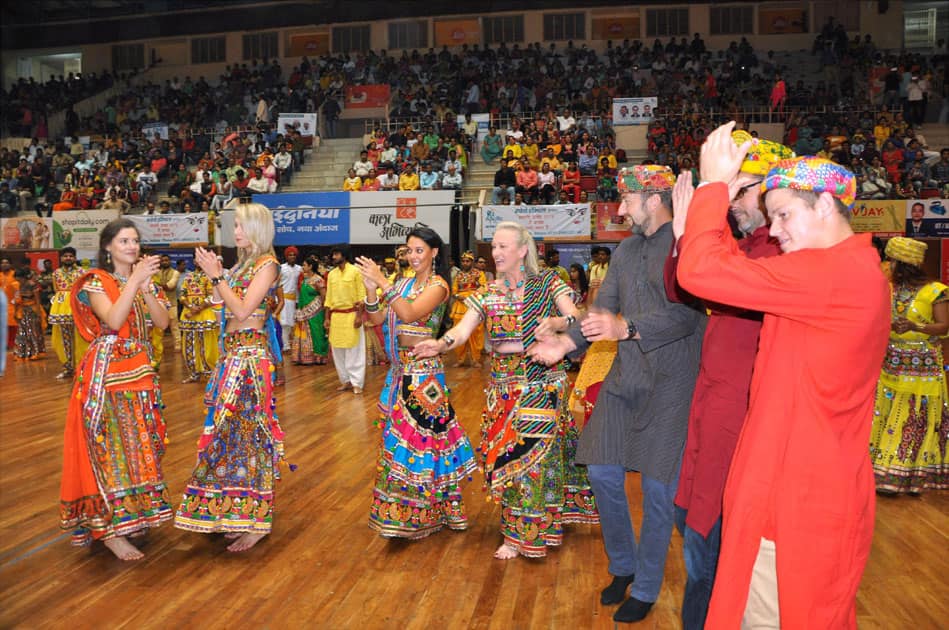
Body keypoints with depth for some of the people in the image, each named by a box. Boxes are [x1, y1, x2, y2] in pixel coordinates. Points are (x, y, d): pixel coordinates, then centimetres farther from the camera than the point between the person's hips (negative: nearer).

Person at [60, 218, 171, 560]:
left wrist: (145, 286, -12)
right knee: (111, 444, -7)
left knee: (140, 444, 9)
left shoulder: (144, 280, 12)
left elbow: (162, 322, -1)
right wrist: (134, 281, -23)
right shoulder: (95, 282, -6)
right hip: (106, 371, -6)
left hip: (141, 369, 7)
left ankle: (130, 515, 23)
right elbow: (113, 320, -23)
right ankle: (109, 528, -1)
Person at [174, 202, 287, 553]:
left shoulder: (266, 264, -9)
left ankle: (256, 521, 6)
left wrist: (217, 275, -14)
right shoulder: (243, 264, 15)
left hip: (250, 357, -8)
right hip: (233, 354, 8)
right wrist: (215, 273, 6)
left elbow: (242, 312, -17)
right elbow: (224, 307, 10)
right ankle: (237, 514, 22)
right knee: (232, 430, 11)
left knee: (247, 431, -4)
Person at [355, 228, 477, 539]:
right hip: (401, 368, 7)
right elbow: (377, 319, 5)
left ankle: (419, 514, 12)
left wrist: (383, 283, -25)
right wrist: (371, 290, -10)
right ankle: (402, 510, 27)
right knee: (399, 434, 12)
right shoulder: (404, 284, 11)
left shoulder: (438, 285, -8)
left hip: (424, 370, -7)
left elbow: (410, 314, -24)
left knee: (419, 433, -3)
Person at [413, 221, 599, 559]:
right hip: (503, 385, 3)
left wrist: (556, 322, -32)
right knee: (506, 454, 6)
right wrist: (440, 344, -26)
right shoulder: (487, 294, 6)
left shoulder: (547, 283, -2)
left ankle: (523, 532, 18)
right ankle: (514, 535, 23)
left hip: (542, 382, -3)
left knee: (536, 452, -1)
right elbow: (462, 330, -6)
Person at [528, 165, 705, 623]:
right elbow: (602, 309, 9)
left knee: (657, 487, 3)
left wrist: (627, 327, -33)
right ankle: (623, 565, 33)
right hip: (624, 378, 7)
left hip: (670, 383, -7)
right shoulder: (626, 250, 13)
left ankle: (646, 589, 23)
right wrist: (566, 342, -6)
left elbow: (687, 312, -22)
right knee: (602, 471, 9)